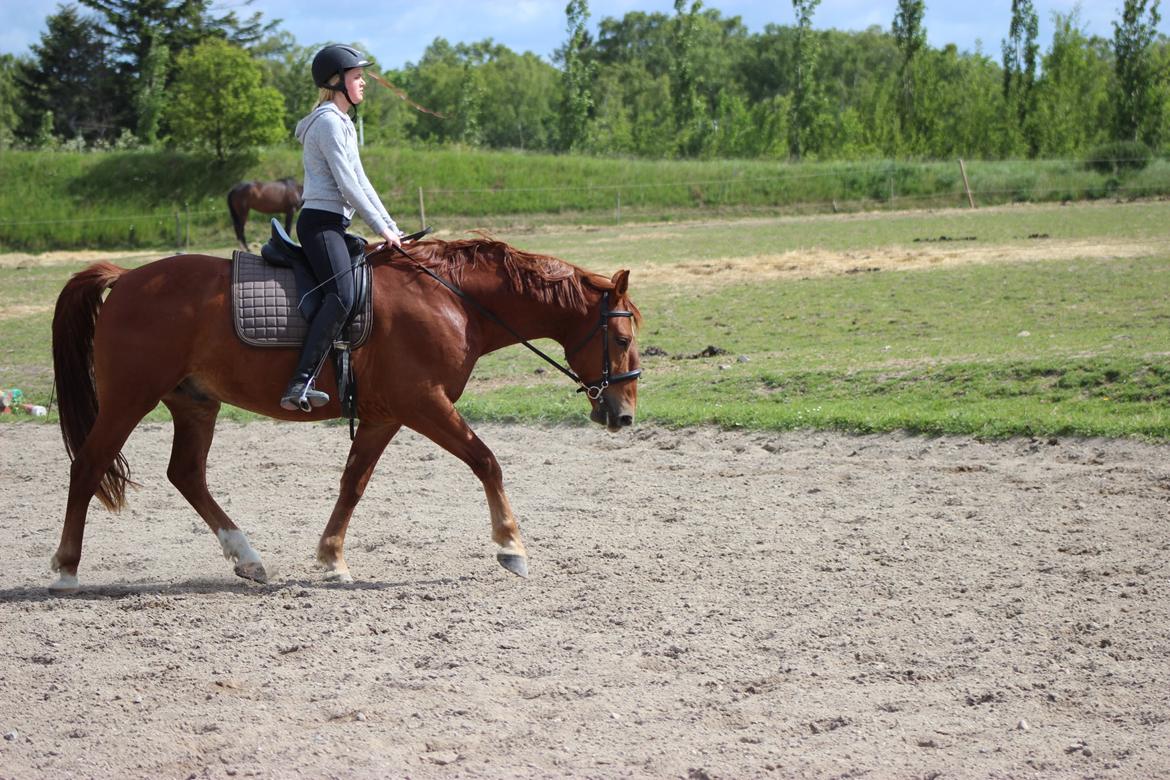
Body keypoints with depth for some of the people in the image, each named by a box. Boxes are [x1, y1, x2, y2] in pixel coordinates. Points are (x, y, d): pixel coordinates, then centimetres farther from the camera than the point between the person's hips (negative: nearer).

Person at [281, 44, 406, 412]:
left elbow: (360, 182, 23)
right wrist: (382, 228, -11)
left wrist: (393, 228, 17)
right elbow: (347, 185, -15)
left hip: (333, 225, 11)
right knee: (341, 296, -28)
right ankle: (299, 384, -40)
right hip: (321, 222, -11)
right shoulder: (328, 121, -9)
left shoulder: (342, 123, 23)